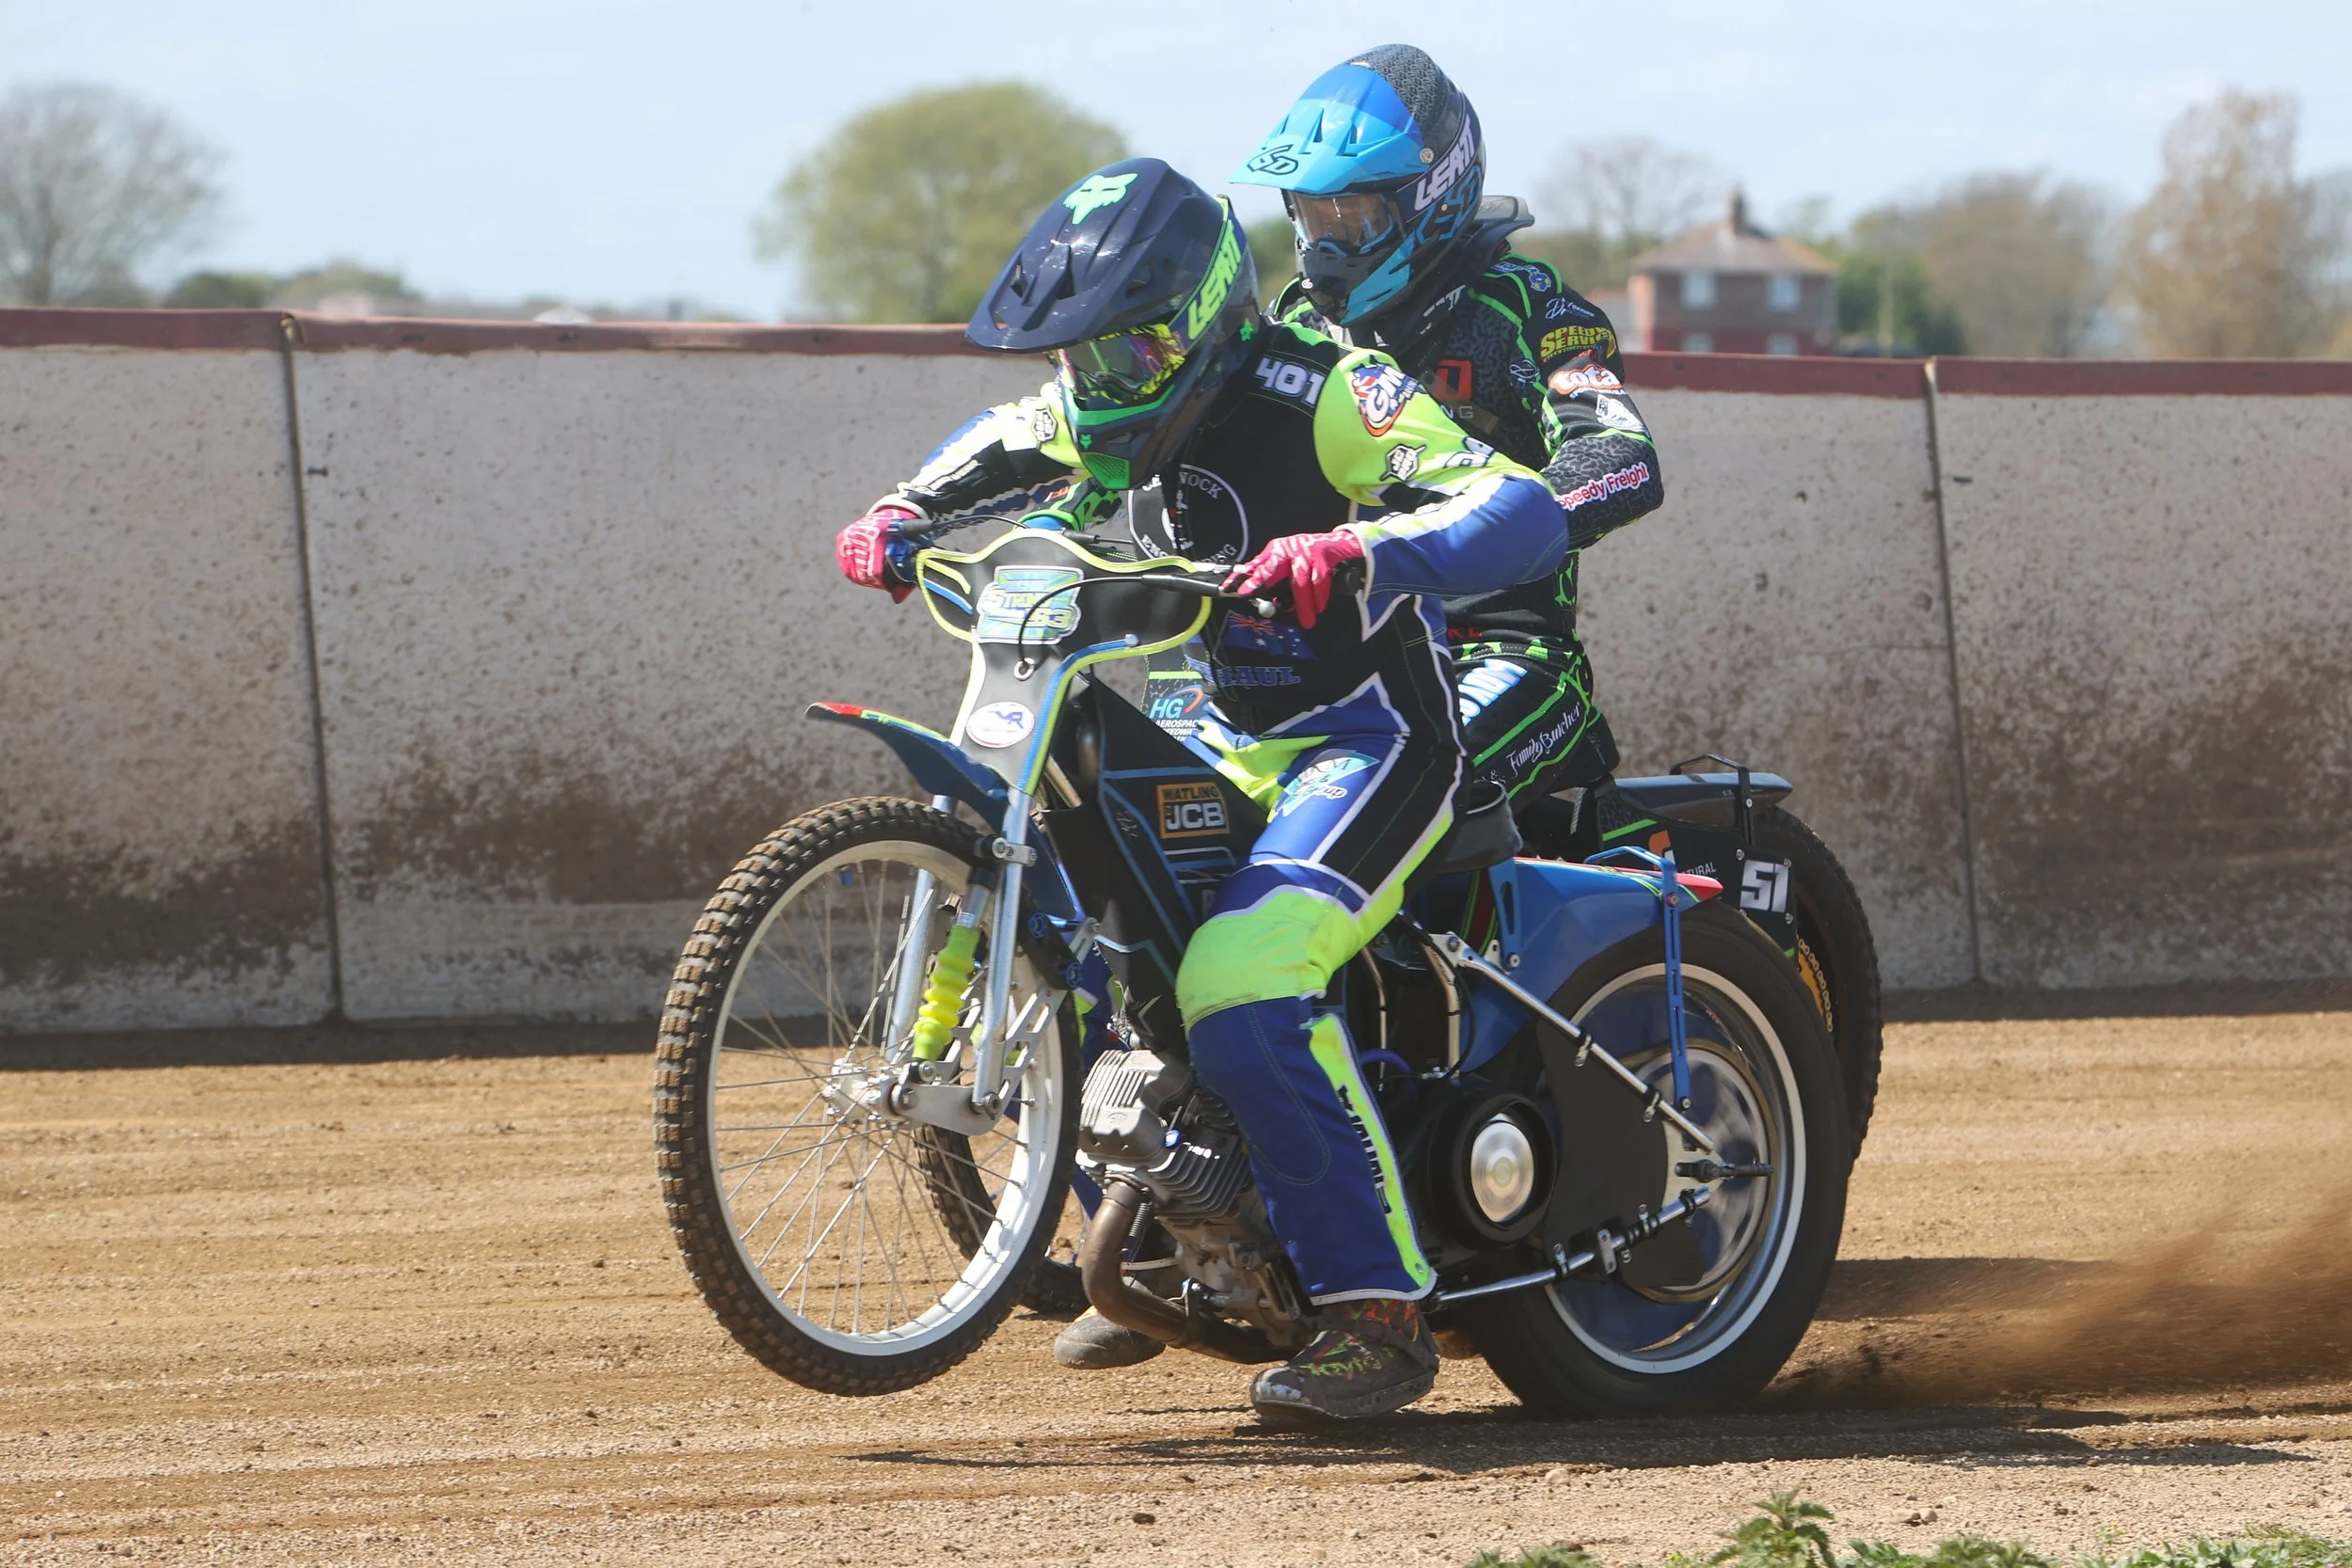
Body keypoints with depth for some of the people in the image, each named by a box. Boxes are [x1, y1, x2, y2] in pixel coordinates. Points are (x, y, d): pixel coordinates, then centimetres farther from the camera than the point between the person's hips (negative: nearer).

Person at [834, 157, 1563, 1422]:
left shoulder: (1322, 395, -19)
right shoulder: (1115, 412, 5)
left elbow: (1526, 517, -30)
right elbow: (995, 451, 28)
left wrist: (1362, 551, -47)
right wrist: (902, 516, 7)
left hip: (1368, 742, -9)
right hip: (1233, 747, 9)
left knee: (1238, 988, -29)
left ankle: (1379, 1316, -25)